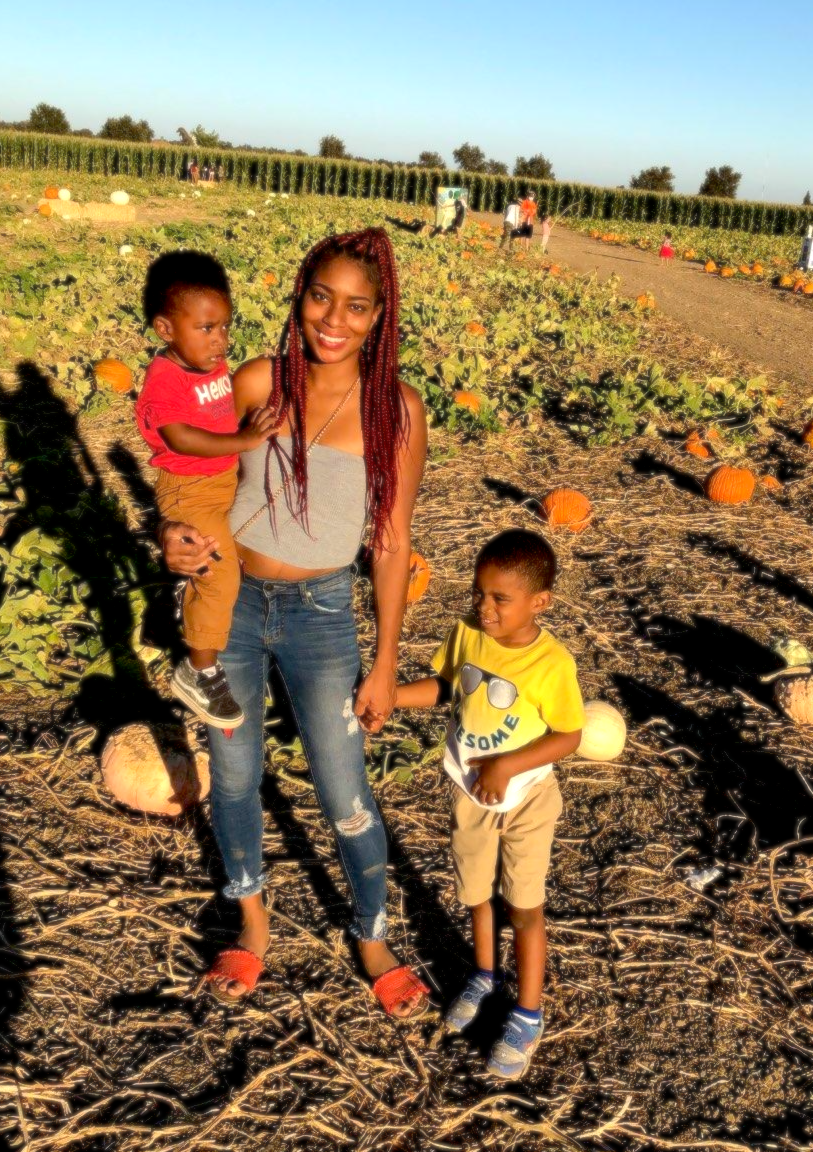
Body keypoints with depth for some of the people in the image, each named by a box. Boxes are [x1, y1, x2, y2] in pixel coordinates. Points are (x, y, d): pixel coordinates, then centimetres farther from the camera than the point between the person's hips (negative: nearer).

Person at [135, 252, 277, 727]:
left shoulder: (217, 365, 2)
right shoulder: (164, 378, -23)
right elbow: (180, 438, -34)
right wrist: (243, 441, -36)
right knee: (221, 575, -16)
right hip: (189, 491, -9)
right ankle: (200, 671, 1)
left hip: (228, 478, 9)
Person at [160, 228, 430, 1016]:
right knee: (234, 778, 16)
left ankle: (373, 941, 33)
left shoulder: (395, 410, -10)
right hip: (229, 599, 2)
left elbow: (391, 542, -5)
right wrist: (174, 537, -20)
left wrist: (384, 663, -3)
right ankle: (252, 926, 42)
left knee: (344, 796, 5)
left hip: (320, 612, -2)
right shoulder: (258, 382, -8)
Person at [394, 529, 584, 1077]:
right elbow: (442, 686, 3)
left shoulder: (552, 662, -25)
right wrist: (386, 695, -11)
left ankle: (528, 1016, 27)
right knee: (476, 892, 22)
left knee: (525, 905, 9)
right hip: (469, 792, 5)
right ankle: (485, 974, 48)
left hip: (526, 799, -4)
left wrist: (508, 765, -27)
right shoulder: (466, 635, -12)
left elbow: (569, 736, -18)